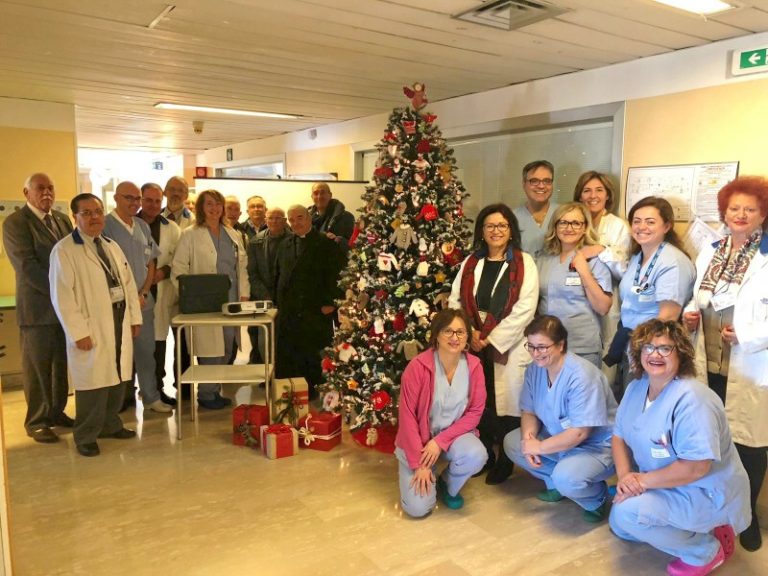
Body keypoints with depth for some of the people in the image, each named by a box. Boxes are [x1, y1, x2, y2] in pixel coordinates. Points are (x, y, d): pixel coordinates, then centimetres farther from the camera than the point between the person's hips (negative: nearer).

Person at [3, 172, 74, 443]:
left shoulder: (63, 219, 13)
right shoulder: (15, 222, -7)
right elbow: (27, 266, -15)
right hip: (38, 307, -6)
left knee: (62, 365, 13)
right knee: (37, 367, 3)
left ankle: (57, 412, 26)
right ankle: (37, 422, 15)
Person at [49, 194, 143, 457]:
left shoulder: (112, 246, 14)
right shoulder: (64, 250, -9)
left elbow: (128, 284, 15)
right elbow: (62, 296, -14)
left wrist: (135, 318, 10)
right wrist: (78, 332, -17)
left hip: (120, 322, 7)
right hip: (92, 329, -7)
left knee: (117, 377, 13)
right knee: (94, 382, -2)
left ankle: (110, 425, 30)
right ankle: (86, 436, 14)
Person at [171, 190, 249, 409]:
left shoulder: (233, 234, 15)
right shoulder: (190, 235, -1)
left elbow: (241, 266, 16)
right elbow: (178, 269, -4)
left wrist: (244, 294, 7)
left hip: (231, 301, 5)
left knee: (228, 348, 7)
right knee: (210, 349, -5)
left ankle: (216, 391, 20)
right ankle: (206, 394, 9)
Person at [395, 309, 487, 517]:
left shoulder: (474, 366, -11)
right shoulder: (418, 366, -22)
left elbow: (475, 412, -9)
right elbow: (407, 415, -18)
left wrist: (440, 441, -19)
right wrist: (419, 463, -17)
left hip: (454, 434, 3)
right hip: (419, 439, -3)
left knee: (477, 455, -31)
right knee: (418, 508, -14)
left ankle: (448, 485, 4)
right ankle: (420, 473, 22)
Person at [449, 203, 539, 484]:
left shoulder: (524, 263, -1)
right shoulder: (470, 263, 11)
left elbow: (525, 308, -10)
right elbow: (455, 301, 7)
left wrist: (491, 339, -12)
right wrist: (470, 333, -10)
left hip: (508, 346, -3)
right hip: (473, 345, 4)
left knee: (507, 403, 3)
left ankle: (504, 462, 21)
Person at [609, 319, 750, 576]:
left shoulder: (691, 399, -28)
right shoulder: (636, 388, -1)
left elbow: (697, 467, -32)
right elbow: (619, 436, 3)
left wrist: (642, 481, -24)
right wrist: (624, 475, -15)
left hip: (707, 493, -9)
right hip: (666, 485, 9)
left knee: (627, 513, -24)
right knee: (620, 527, 10)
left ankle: (705, 551, -1)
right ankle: (695, 530, 20)